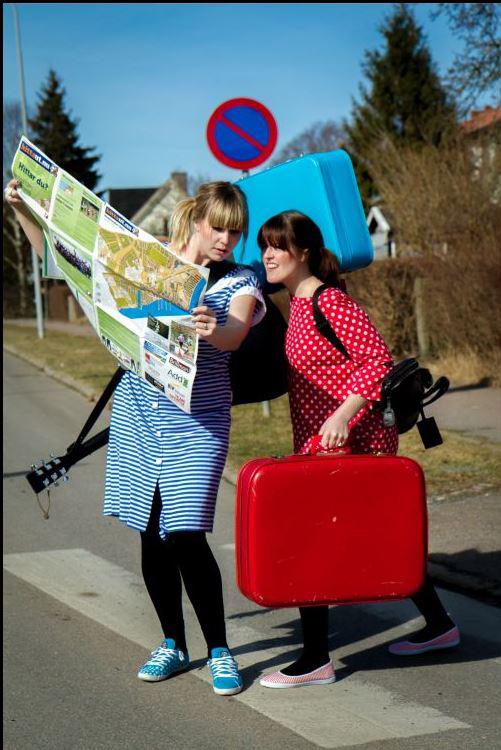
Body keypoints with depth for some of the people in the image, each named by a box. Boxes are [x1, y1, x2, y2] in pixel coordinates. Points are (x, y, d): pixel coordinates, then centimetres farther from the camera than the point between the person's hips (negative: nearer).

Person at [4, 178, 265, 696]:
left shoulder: (239, 283, 1)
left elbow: (233, 336, -21)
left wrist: (213, 329, -44)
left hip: (197, 423, -3)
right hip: (138, 416, 3)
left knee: (187, 536, -11)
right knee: (151, 535, 8)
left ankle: (219, 652, 4)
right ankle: (173, 645, 24)